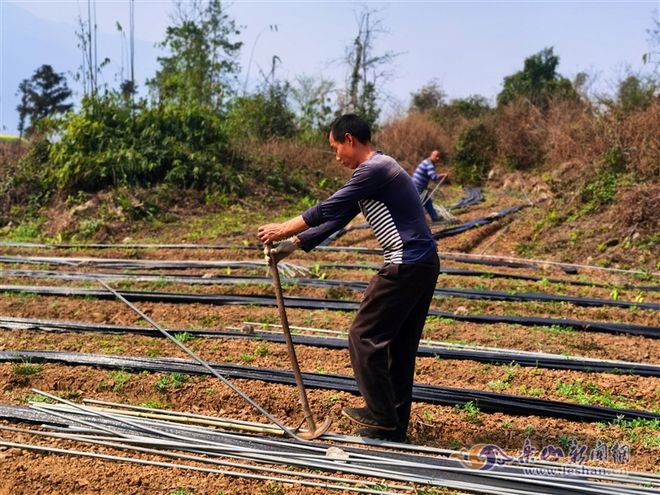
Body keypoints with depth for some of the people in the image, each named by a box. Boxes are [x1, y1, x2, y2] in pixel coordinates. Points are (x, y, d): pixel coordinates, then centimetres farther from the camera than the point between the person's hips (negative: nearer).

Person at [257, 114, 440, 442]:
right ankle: (395, 425, 22)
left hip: (405, 267, -10)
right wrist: (294, 244, 14)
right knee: (400, 345, 14)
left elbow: (327, 210, -13)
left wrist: (282, 230, -3)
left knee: (364, 337, 0)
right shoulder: (374, 170, 18)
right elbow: (336, 219, 18)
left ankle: (381, 413, 11)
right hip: (423, 265, 10)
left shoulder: (374, 169, -14)